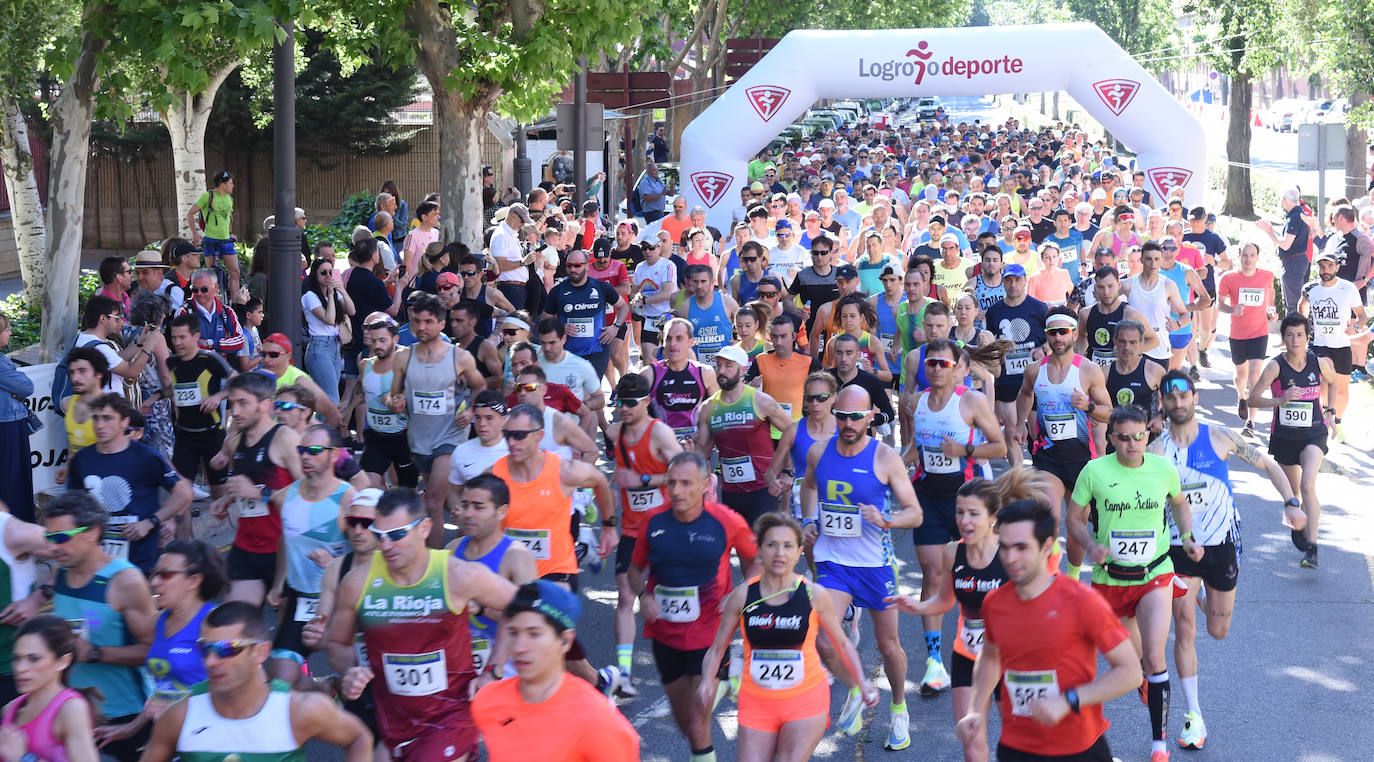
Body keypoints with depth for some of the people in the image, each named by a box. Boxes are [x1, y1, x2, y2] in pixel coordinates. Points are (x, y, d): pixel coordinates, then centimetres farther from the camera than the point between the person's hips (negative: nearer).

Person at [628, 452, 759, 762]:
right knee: (683, 721, 18)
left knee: (697, 725, -9)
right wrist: (642, 595, -8)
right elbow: (636, 568, 11)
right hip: (665, 634, 4)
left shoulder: (727, 522, -12)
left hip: (709, 634, -4)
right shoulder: (654, 521, -5)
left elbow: (753, 561, 5)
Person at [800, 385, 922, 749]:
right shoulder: (818, 452, -2)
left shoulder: (885, 458, -11)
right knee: (824, 643, -12)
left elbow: (915, 513, -8)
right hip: (832, 560, 2)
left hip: (876, 562, -2)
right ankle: (855, 691, 18)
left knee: (888, 646, 10)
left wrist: (886, 520, -27)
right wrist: (809, 521, 6)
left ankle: (899, 708, 37)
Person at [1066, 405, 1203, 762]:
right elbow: (1074, 518, 0)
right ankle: (1144, 678, 55)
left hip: (1155, 575, -1)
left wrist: (1187, 538, 1)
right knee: (1129, 655, 17)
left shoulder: (1164, 468, -5)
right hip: (1110, 578, 1)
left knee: (1153, 658, -14)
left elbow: (1180, 503, 16)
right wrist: (1091, 546, -18)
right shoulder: (1095, 471, -11)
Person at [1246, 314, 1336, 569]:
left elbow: (1331, 381, 16)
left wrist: (1328, 409, 12)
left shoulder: (1320, 363, -8)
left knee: (1307, 485, -22)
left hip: (1313, 434, -1)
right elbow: (1251, 399, -21)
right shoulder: (1276, 366, -14)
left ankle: (1311, 549, -21)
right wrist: (1280, 400, -34)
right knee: (1293, 491, 17)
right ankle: (1297, 526, 50)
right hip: (1284, 435, 1)